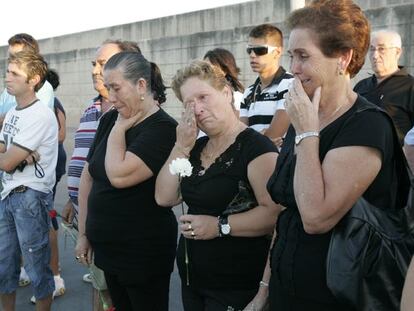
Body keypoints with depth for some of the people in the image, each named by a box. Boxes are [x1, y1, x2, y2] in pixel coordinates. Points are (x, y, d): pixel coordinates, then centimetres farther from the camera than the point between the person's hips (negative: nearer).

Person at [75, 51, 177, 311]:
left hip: (144, 251, -6)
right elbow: (88, 175, 9)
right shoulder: (109, 120, 4)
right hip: (107, 248, 7)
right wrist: (84, 233, 10)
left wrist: (120, 129, -15)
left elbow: (119, 176, -29)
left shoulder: (163, 129, -18)